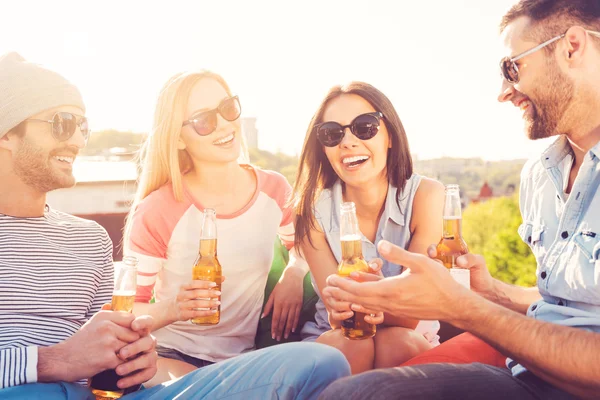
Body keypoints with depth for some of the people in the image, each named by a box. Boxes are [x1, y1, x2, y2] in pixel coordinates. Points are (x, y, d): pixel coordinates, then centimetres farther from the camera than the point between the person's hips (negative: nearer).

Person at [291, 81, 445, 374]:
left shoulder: (424, 196, -18)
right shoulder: (314, 211, -15)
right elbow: (338, 315, -17)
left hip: (412, 340, 1)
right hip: (333, 341, 0)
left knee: (399, 343, -33)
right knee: (353, 346, -34)